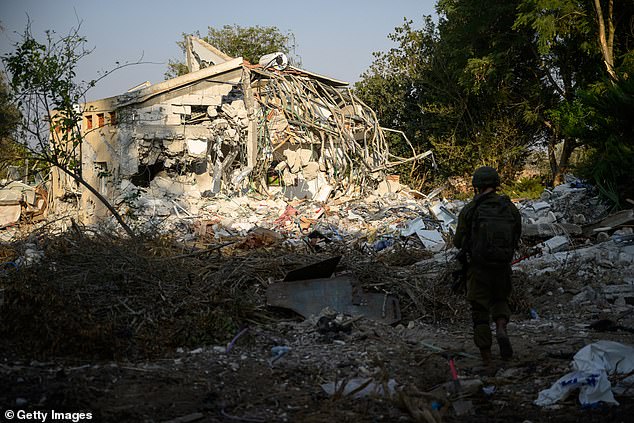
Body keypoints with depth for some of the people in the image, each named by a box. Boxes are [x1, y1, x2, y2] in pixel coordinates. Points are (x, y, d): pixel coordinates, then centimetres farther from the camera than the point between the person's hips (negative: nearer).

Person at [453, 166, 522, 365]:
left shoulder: (470, 210, -10)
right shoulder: (511, 208, -1)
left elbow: (458, 242, -4)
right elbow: (516, 239, 7)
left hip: (479, 266, -3)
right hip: (503, 266, 3)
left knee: (480, 309, 8)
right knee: (500, 299, 25)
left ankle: (486, 356, 9)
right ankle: (501, 329, -4)